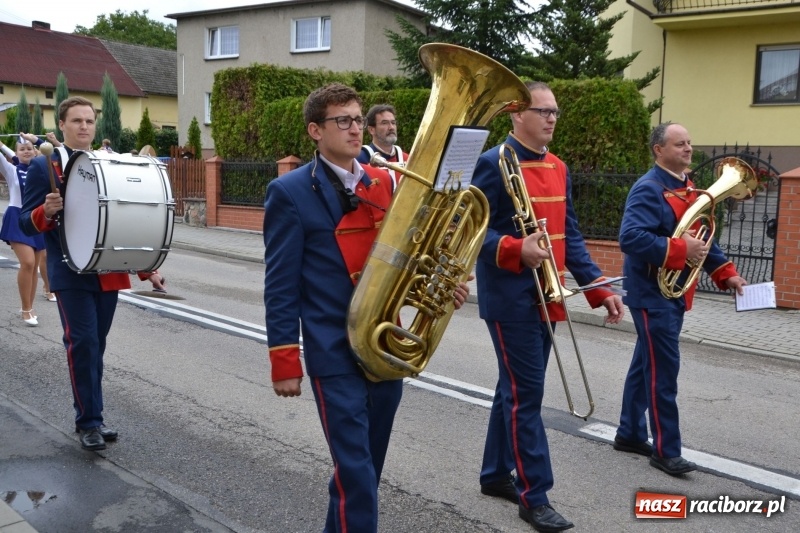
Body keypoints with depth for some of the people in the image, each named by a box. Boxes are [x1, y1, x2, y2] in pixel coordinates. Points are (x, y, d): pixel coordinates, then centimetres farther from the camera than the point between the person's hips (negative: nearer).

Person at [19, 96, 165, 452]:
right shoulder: (44, 166, -1)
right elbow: (26, 223, -1)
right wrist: (46, 212, -25)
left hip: (109, 273, 4)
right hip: (71, 274, -4)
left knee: (96, 345, 11)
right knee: (82, 342, -7)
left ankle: (89, 415, 23)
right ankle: (89, 421, 5)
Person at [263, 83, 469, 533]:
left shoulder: (384, 183, 8)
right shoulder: (291, 192, -8)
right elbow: (281, 286, -9)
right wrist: (285, 362, -11)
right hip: (336, 353, -6)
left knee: (369, 464, 19)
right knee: (354, 469, -2)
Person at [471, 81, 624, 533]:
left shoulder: (559, 168, 13)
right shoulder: (494, 163, -10)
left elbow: (570, 235, 13)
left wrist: (599, 288, 4)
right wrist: (517, 249, -30)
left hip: (546, 298, 8)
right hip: (511, 300, -8)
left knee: (516, 389, 15)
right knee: (526, 394, -3)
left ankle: (496, 474, 30)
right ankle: (534, 496, 8)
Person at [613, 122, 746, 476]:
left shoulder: (686, 188, 13)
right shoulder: (648, 189, -16)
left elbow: (700, 236, 19)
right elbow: (630, 238, -29)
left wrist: (726, 274, 9)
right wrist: (680, 250, -29)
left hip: (674, 293, 9)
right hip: (652, 294, -9)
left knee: (646, 364, 16)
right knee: (663, 369, -5)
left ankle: (629, 434, 27)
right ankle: (666, 451, 5)